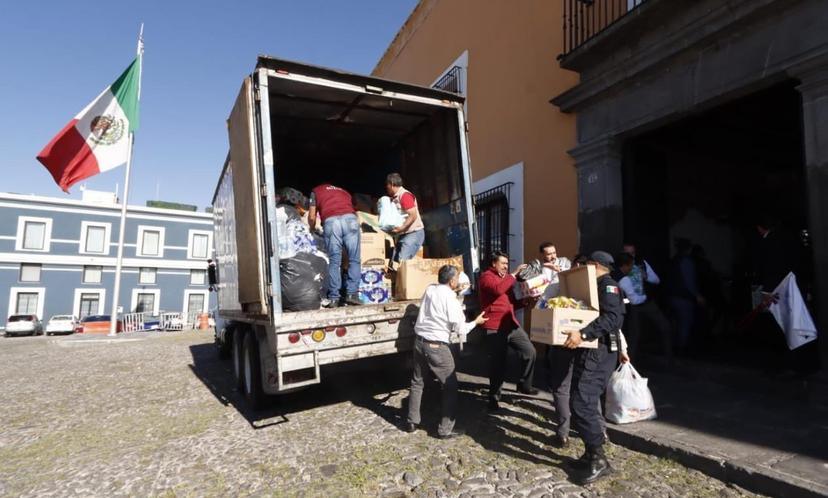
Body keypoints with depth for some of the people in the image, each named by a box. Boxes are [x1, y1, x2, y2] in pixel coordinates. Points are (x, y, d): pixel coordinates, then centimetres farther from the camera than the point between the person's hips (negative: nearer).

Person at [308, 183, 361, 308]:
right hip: (350, 219, 2)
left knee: (334, 262, 3)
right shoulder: (343, 191, 36)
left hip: (331, 221, -1)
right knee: (354, 260, 7)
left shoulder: (316, 191, 28)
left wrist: (312, 229, 41)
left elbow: (311, 217, 22)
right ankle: (352, 294, 2)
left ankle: (334, 298, 3)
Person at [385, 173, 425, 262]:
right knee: (395, 260, 2)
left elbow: (413, 216, -20)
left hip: (414, 233, -9)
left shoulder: (405, 195, -13)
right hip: (403, 234, 9)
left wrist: (401, 228, -26)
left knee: (403, 261, -19)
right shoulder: (395, 198, 14)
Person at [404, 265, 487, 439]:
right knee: (450, 386, 8)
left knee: (417, 382, 21)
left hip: (420, 341, 7)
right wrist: (476, 322, 6)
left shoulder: (430, 289, 4)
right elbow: (460, 328, -12)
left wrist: (454, 292, 26)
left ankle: (412, 422, 30)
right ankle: (445, 429, 13)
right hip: (437, 346, -7)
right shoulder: (450, 298, -15)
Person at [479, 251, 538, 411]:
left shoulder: (506, 277, 19)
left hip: (511, 324, 8)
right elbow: (498, 290, -29)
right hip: (495, 328, -7)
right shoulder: (486, 277, -7)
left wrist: (524, 302, 4)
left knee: (529, 351, 3)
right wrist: (514, 274, -23)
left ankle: (524, 385, 23)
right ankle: (494, 397, 17)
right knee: (498, 362, -1)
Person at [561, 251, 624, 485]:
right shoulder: (596, 286, 20)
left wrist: (582, 333, -34)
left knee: (582, 403, -12)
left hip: (598, 352, -10)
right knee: (587, 402, 13)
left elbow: (613, 318, -25)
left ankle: (599, 459, -1)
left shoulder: (608, 285, -10)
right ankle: (592, 453, 22)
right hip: (590, 350, 10)